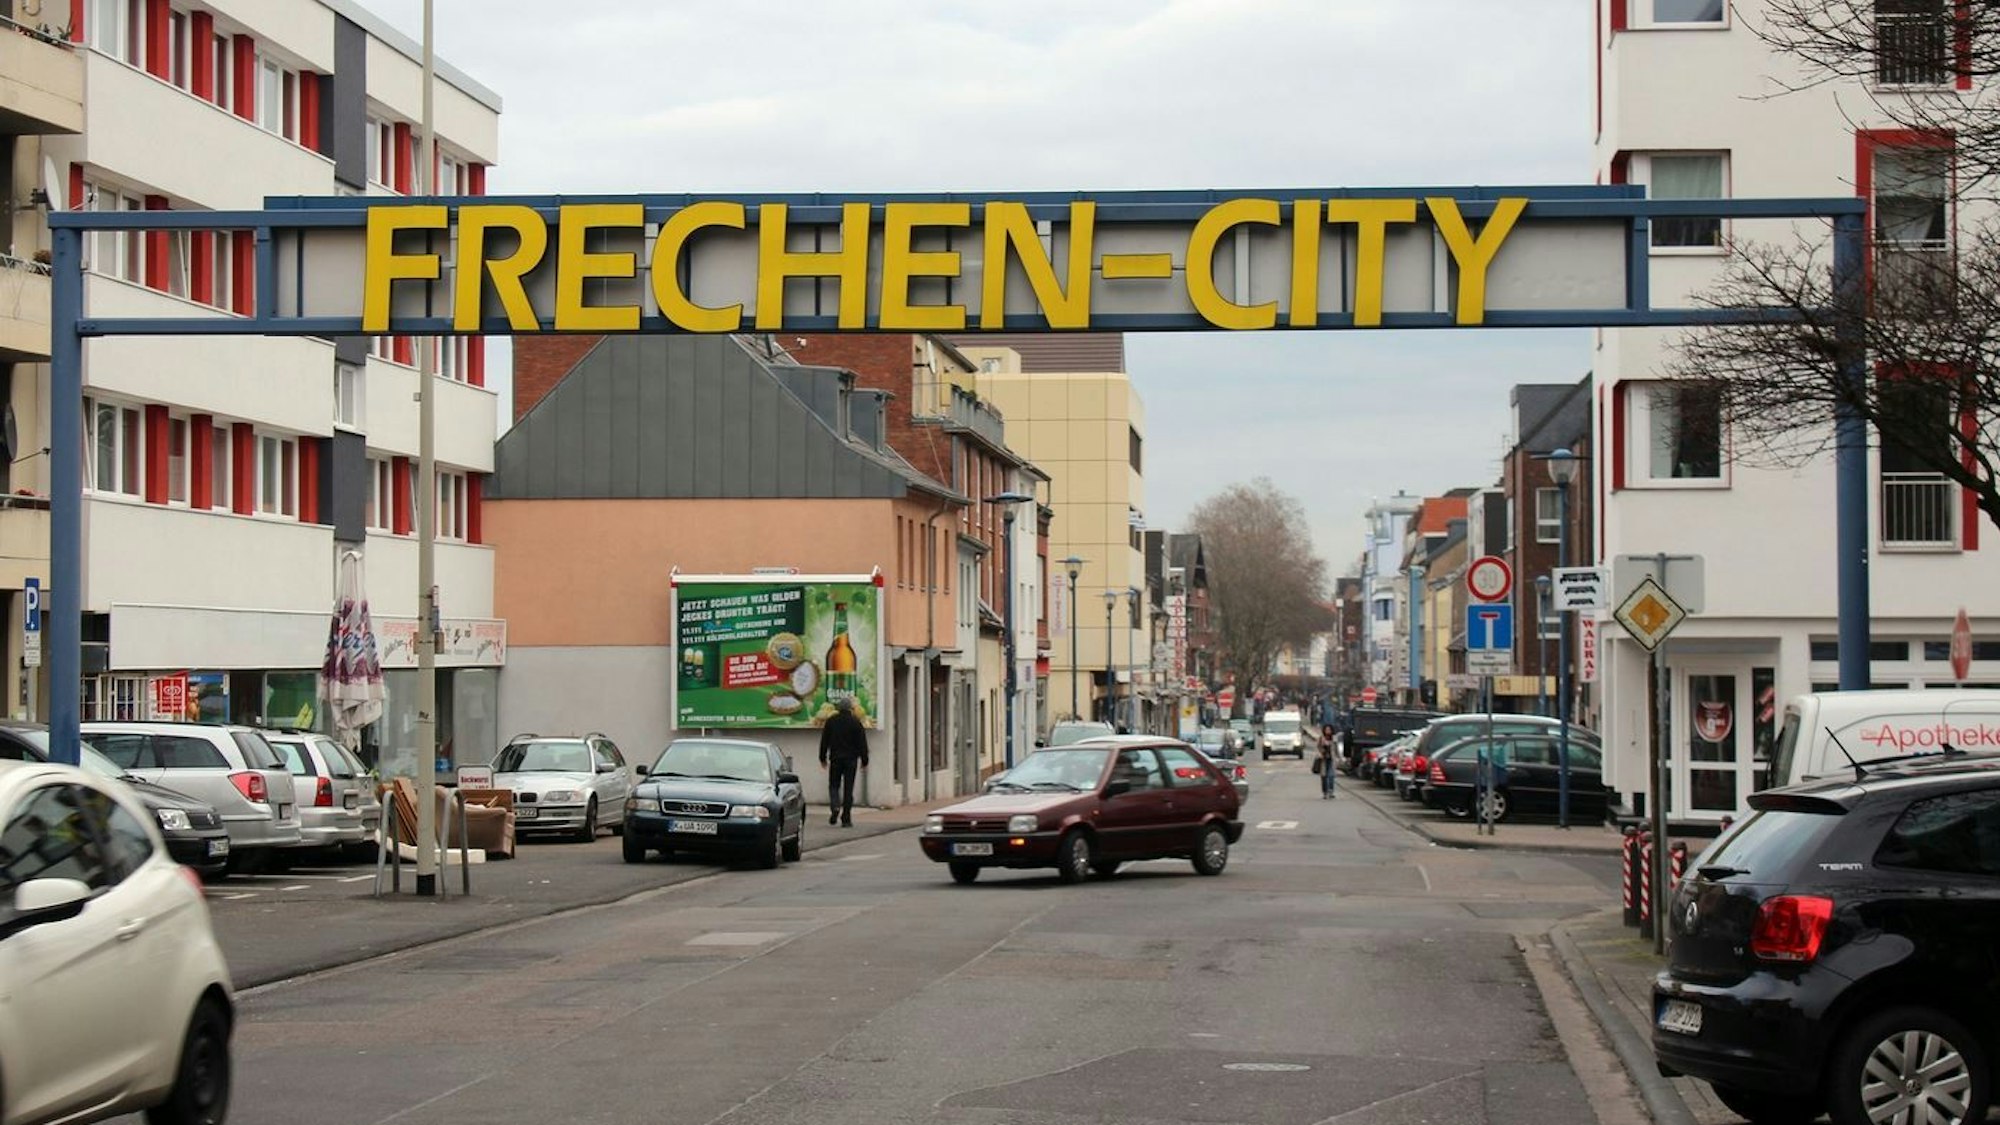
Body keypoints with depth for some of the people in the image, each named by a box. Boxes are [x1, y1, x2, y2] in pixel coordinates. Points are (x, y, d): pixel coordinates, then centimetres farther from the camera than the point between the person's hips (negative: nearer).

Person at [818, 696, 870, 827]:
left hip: (835, 759, 1)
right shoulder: (856, 723, -3)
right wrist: (864, 761, 5)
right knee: (848, 789, 3)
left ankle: (836, 808, -16)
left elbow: (824, 741, 6)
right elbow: (862, 743, -2)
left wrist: (823, 758, 14)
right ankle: (846, 819, 1)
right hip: (851, 759, -1)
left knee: (834, 785, 12)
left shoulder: (831, 721, 2)